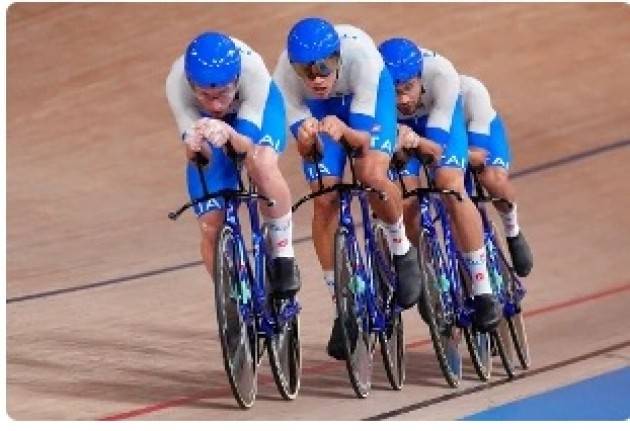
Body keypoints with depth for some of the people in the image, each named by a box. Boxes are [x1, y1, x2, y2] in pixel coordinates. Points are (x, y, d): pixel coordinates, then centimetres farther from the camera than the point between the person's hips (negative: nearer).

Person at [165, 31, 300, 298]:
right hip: (204, 121, 2)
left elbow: (248, 145, -39)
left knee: (263, 167, -36)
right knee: (211, 227, -7)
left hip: (257, 109, -2)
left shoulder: (252, 69, -40)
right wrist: (194, 146, -55)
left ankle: (282, 253, -16)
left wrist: (230, 135, -61)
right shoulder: (176, 83, -37)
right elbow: (196, 155, -32)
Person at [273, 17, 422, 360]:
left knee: (372, 174, -28)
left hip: (368, 94, -2)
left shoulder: (360, 55, -39)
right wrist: (306, 140, -49)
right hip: (318, 107, 2)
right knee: (324, 200, -9)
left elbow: (363, 139, -33)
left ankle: (402, 250, 2)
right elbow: (306, 152, -26)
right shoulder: (285, 75, -34)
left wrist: (343, 131, -55)